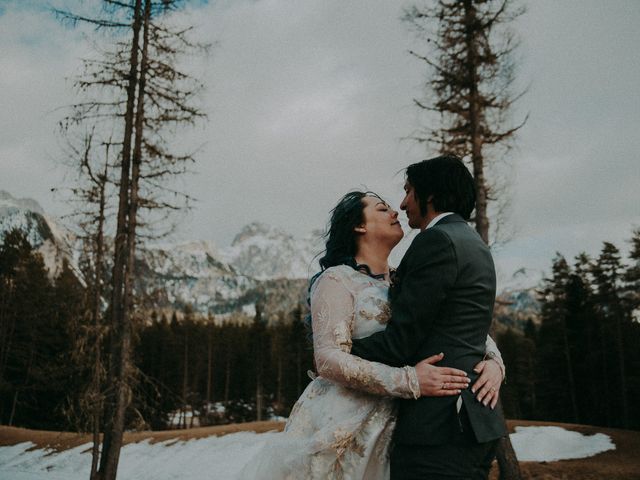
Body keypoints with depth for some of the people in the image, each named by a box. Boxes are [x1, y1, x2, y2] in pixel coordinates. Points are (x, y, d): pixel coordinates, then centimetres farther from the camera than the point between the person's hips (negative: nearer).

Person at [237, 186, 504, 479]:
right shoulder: (337, 279, -8)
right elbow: (328, 359, -18)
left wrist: (494, 360, -11)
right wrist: (410, 381, -26)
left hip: (387, 431, 6)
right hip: (338, 428, -5)